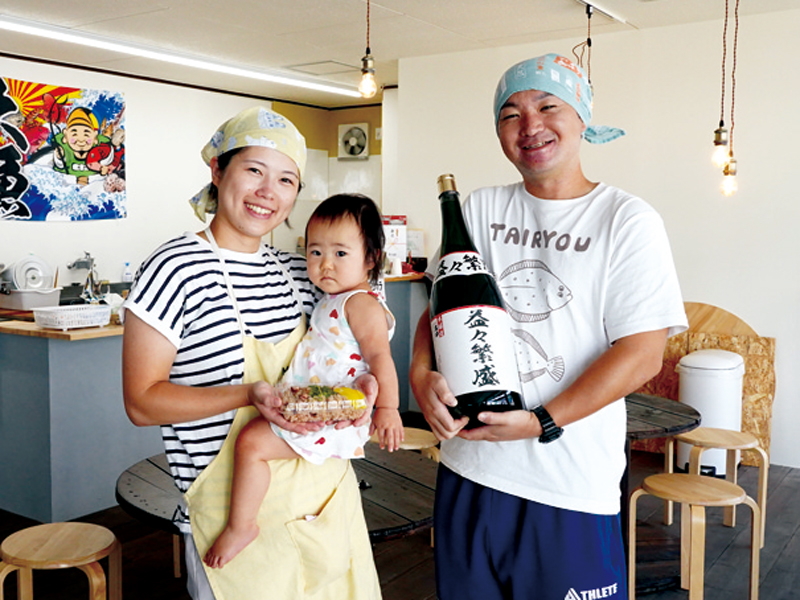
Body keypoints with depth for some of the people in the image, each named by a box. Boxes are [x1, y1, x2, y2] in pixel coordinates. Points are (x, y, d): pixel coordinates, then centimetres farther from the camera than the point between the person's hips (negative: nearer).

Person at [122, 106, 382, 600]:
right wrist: (250, 394, -27)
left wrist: (357, 385, -6)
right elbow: (142, 402, -14)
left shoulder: (299, 272, 6)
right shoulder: (176, 269, -13)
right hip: (234, 513, -6)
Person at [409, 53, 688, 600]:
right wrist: (422, 373, -12)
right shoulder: (479, 210, 6)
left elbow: (642, 353, -12)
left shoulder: (628, 221, -6)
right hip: (468, 470, 4)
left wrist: (542, 423, -19)